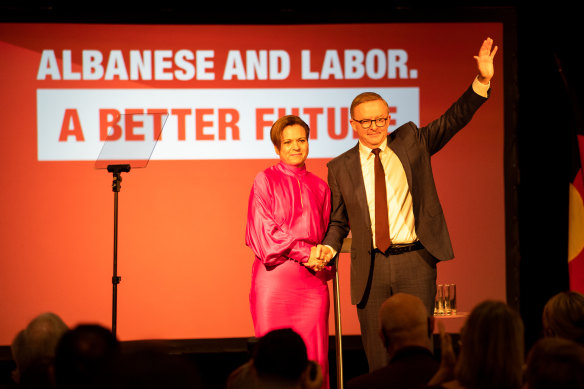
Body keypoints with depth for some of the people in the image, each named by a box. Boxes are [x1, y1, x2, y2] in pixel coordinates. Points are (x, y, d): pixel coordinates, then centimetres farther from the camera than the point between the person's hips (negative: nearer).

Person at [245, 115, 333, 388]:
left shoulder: (319, 187, 15)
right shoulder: (265, 180, 4)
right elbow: (263, 231, -4)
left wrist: (323, 260, 2)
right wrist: (304, 253, -8)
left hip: (312, 281, 4)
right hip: (275, 277, -3)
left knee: (314, 359, -1)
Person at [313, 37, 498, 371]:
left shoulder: (410, 142, 7)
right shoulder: (341, 167, 7)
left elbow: (453, 120, 1)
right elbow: (339, 219, 13)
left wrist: (482, 81, -11)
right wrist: (329, 247, -6)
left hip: (415, 261, -1)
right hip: (370, 267, 1)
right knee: (376, 353, 5)